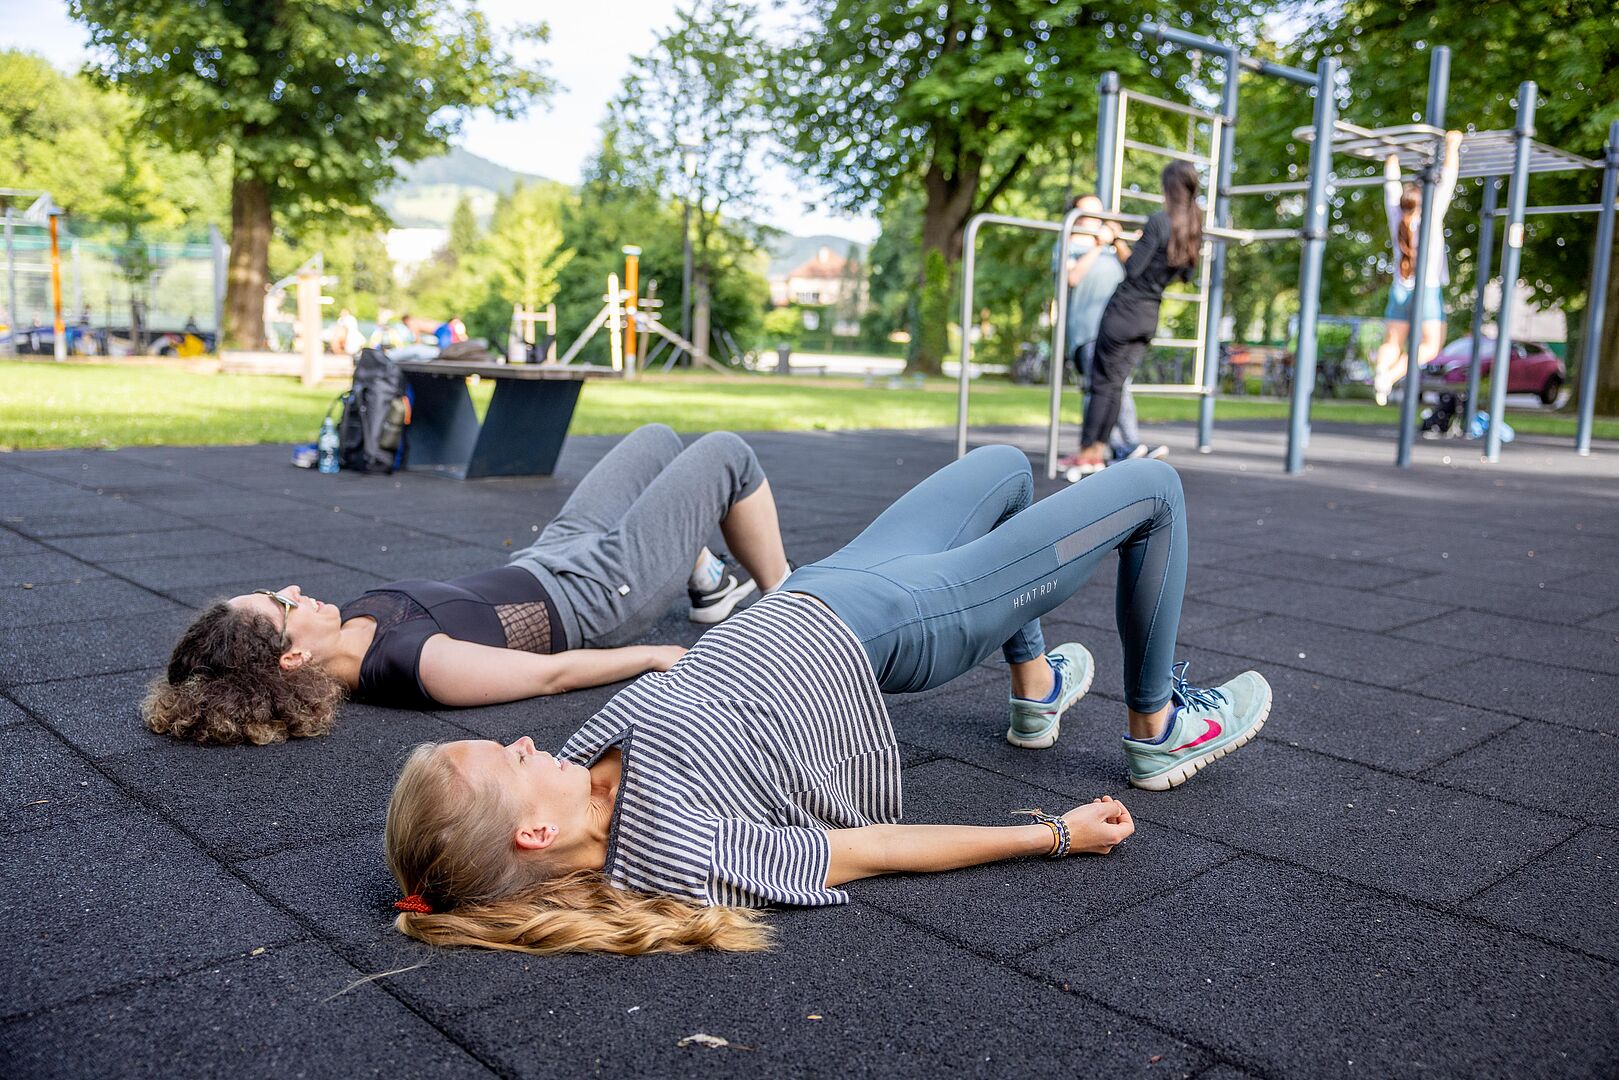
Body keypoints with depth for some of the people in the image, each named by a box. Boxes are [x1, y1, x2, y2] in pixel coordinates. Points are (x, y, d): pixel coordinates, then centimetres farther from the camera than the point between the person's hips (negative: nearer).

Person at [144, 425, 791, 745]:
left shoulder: (348, 627, -14)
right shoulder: (418, 666, -37)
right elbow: (553, 672, -29)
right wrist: (658, 654, -18)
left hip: (543, 562, 8)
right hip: (601, 597, -8)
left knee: (658, 438, 22)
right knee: (727, 453, 4)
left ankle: (709, 583, 42)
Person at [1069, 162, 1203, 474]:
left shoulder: (1159, 221, -16)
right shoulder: (1194, 229, 6)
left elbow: (1133, 270, -15)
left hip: (1125, 310, -7)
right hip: (1150, 317, 7)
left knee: (1103, 383, 0)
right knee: (1115, 384, 11)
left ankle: (1085, 454, 3)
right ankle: (1098, 453, 12)